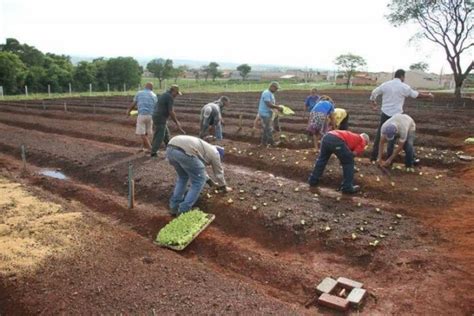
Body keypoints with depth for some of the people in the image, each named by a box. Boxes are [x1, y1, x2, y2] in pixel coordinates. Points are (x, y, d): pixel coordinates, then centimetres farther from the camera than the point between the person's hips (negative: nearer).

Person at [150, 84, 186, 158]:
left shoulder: (164, 95, 18)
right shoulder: (170, 97, -13)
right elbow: (171, 111, -17)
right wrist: (176, 122, -7)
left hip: (157, 117, 10)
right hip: (161, 119, -10)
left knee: (166, 135, 19)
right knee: (159, 137, -3)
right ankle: (153, 153, 1)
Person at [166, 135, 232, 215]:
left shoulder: (204, 147, 42)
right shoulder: (214, 153, 21)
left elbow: (200, 168, 55)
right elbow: (219, 172, 31)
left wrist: (211, 182, 65)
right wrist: (224, 187, 48)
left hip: (170, 149, 9)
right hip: (184, 152, -9)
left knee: (183, 177, 30)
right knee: (199, 181, 9)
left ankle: (174, 207, 30)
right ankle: (183, 211, 10)